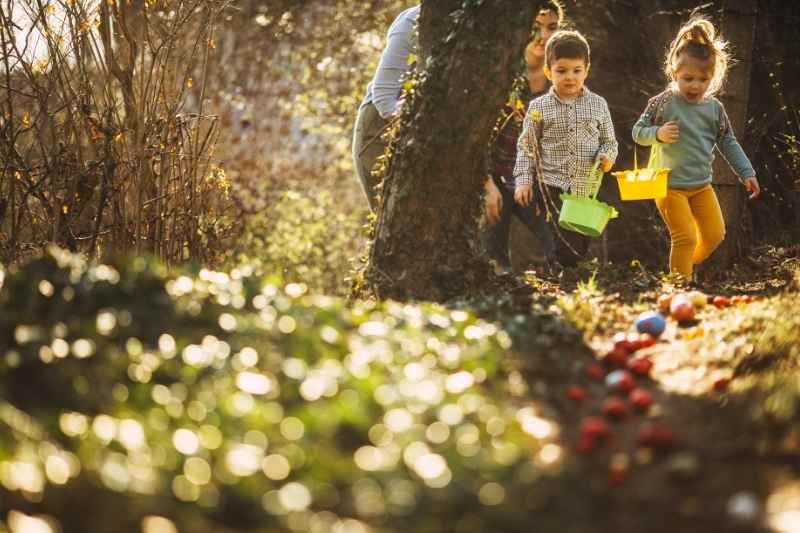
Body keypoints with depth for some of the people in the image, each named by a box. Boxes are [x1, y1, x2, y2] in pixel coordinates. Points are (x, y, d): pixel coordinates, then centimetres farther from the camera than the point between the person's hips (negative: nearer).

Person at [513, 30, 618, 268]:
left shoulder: (598, 104, 5)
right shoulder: (539, 108, 0)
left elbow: (609, 141, 12)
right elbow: (526, 147, 5)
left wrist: (607, 155, -9)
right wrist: (523, 180, -4)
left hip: (588, 188, 2)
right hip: (552, 188, -2)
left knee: (582, 247, 7)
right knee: (566, 251, -9)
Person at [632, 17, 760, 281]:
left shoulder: (715, 108, 0)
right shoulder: (662, 103, -11)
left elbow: (728, 143, 8)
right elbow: (638, 132, -4)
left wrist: (746, 173, 5)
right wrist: (658, 134, -24)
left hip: (702, 185, 5)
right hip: (669, 185, -5)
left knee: (715, 234, 11)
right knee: (685, 238, -8)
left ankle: (689, 265, 38)